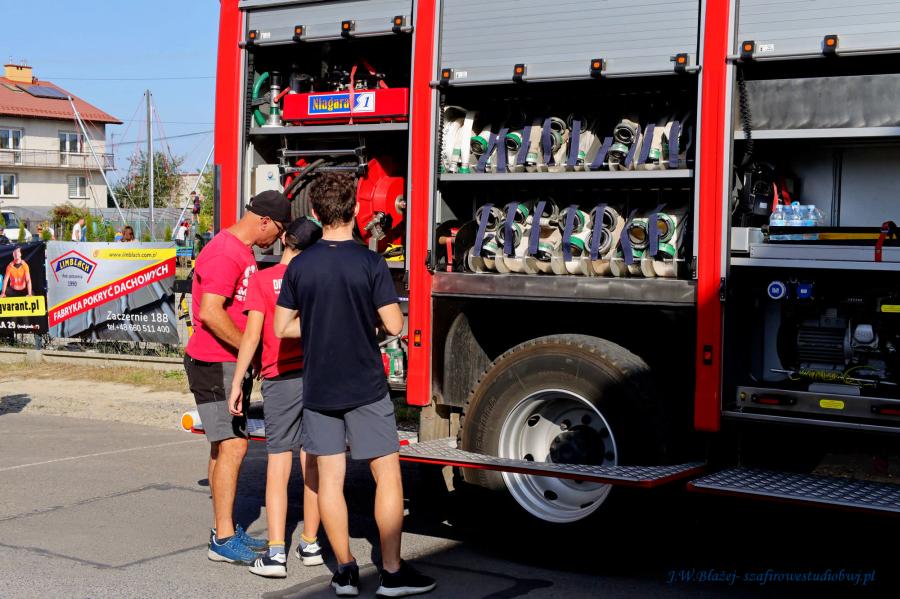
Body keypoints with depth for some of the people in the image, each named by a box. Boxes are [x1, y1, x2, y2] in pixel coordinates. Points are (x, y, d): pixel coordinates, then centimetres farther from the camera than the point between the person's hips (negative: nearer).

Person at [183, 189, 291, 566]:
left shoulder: (244, 252, 15)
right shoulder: (225, 253, -18)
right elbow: (210, 312, -26)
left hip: (233, 363, 10)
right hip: (215, 364, -10)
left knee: (226, 447, 13)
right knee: (232, 446, -11)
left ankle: (225, 530, 21)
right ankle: (223, 540, -8)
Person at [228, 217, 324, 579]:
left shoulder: (262, 280, -4)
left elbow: (252, 335, -10)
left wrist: (237, 382, -6)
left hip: (280, 379, -3)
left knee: (278, 464, -1)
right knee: (312, 464, 11)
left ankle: (276, 553, -8)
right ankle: (310, 544, 20)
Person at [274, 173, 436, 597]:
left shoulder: (300, 265, -2)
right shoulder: (370, 263, -12)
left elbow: (283, 327, 3)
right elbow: (394, 325, -12)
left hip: (318, 388, 4)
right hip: (366, 388, -3)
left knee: (330, 478, 9)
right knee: (387, 474, 5)